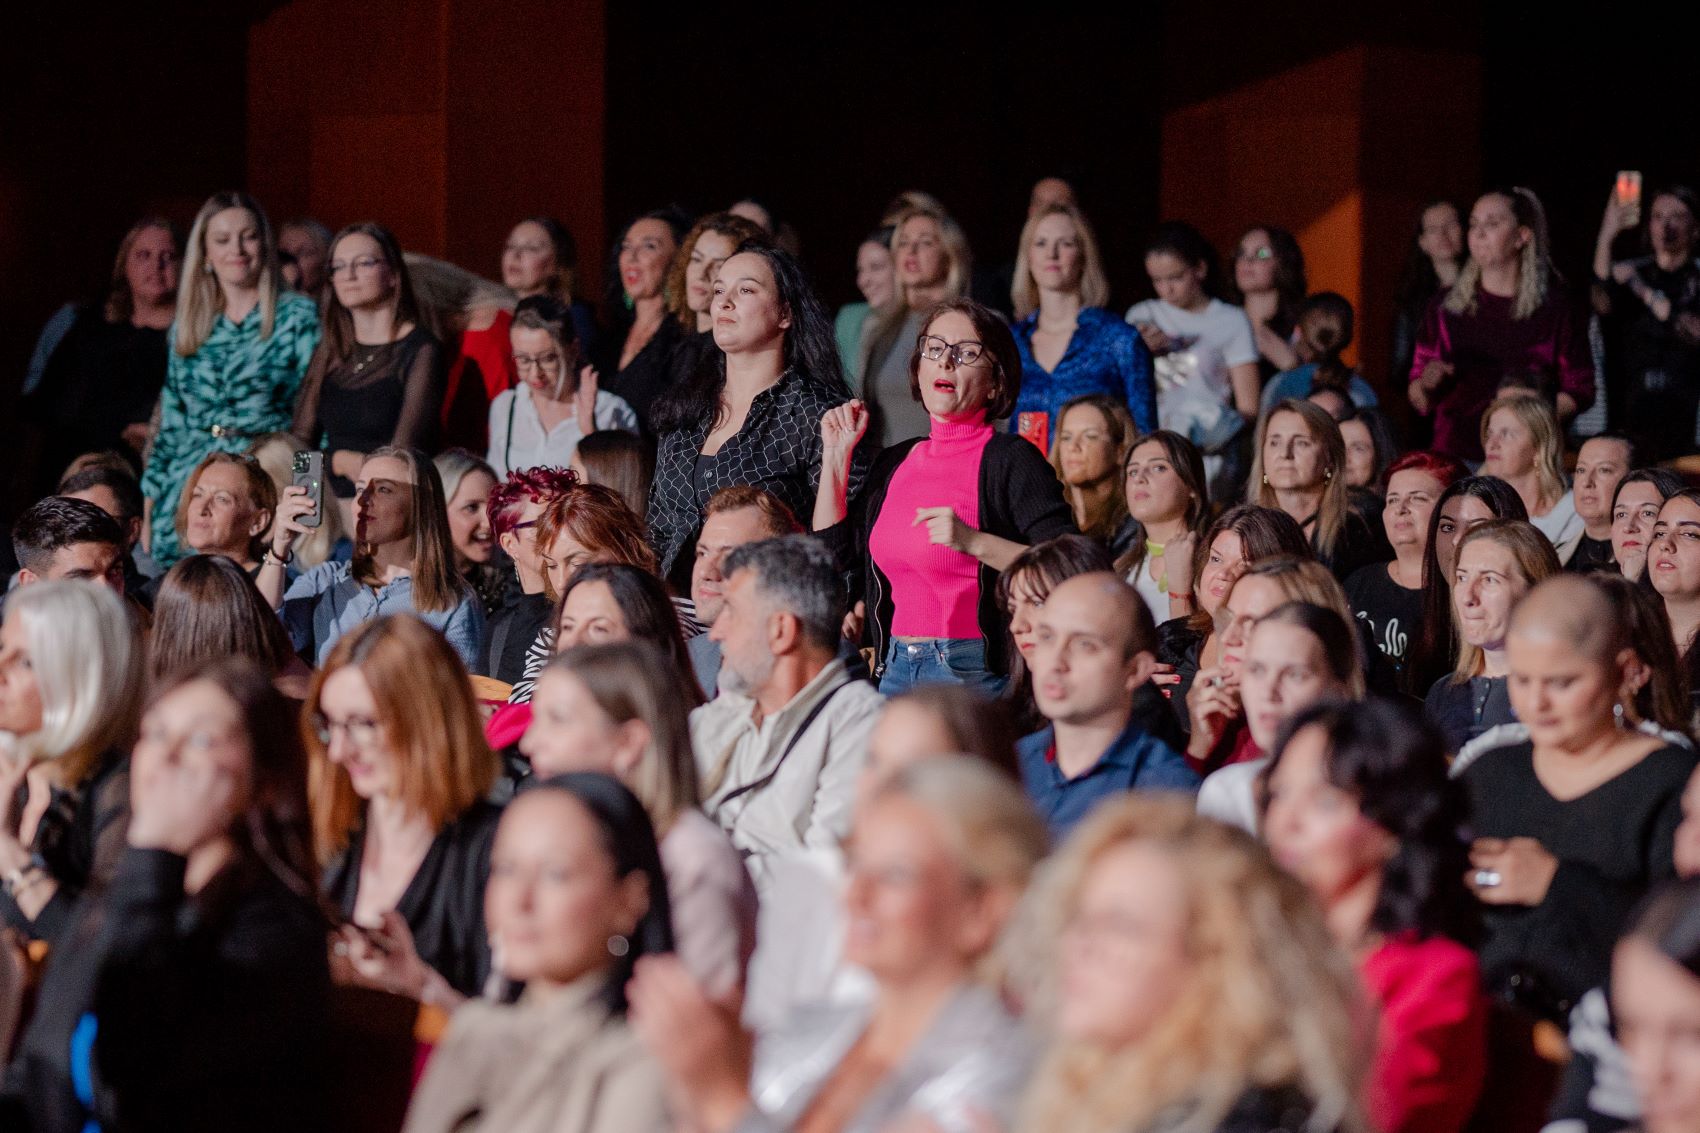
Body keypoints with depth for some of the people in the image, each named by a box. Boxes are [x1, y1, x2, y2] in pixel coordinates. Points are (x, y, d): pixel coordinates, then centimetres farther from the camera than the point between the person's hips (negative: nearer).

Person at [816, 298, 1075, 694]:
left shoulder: (1010, 460, -7)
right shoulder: (895, 462, 14)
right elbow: (833, 554, 13)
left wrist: (975, 542, -25)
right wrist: (836, 456, 11)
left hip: (975, 674, -6)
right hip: (894, 672, 6)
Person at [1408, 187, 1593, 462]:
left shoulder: (1553, 308, 5)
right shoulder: (1445, 306, 11)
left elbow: (1580, 391, 4)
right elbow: (1420, 402, 14)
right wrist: (1426, 385, -8)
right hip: (1455, 454, 2)